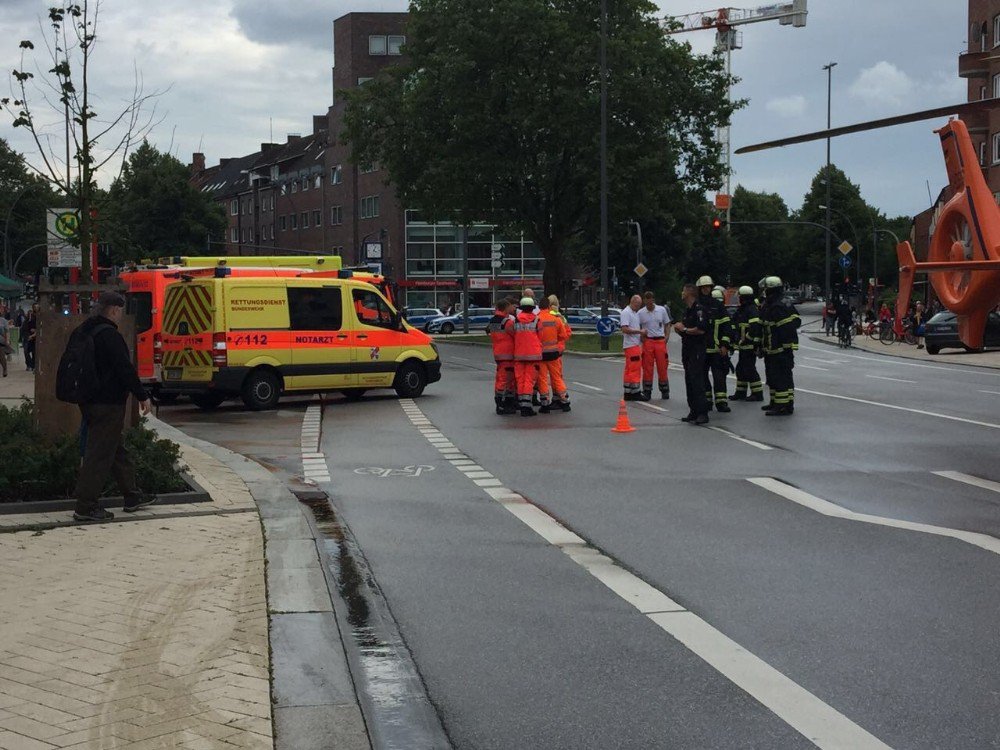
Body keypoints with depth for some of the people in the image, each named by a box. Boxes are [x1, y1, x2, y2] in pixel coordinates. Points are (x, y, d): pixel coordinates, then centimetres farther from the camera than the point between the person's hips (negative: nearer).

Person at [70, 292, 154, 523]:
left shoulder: (83, 331, 14)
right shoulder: (109, 335, -17)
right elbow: (125, 369, -19)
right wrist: (142, 396, -12)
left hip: (89, 400, 10)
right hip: (108, 404, -10)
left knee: (116, 450, 18)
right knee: (100, 453, -6)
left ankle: (132, 496, 28)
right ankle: (85, 507, -5)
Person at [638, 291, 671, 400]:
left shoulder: (662, 310, 4)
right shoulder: (641, 313, 1)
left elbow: (667, 325, 11)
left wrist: (666, 338, 0)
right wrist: (641, 337, -7)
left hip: (660, 341, 1)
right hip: (647, 341, -1)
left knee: (662, 367, 3)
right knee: (647, 368, -1)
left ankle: (665, 391, 13)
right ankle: (647, 392, 4)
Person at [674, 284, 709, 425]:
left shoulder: (699, 309, -11)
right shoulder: (687, 310, 20)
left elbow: (701, 329, -23)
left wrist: (684, 329, -12)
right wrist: (679, 329, 4)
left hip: (697, 350, -10)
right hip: (687, 350, 10)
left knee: (697, 381, -13)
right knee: (689, 382, 10)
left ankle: (702, 413, -14)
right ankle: (694, 412, 15)